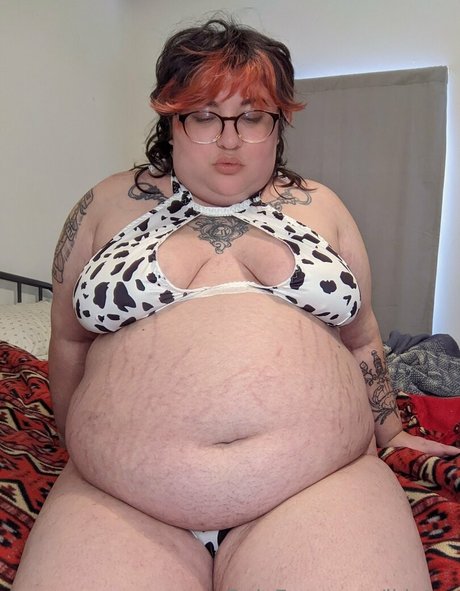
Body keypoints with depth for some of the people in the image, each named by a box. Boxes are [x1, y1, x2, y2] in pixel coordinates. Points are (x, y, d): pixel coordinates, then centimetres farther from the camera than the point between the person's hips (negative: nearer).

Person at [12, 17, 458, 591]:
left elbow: (360, 337, 19)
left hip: (320, 483, 1)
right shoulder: (107, 205, 8)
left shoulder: (320, 207, 11)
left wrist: (388, 431, 25)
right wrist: (81, 445, 21)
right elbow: (70, 340, 15)